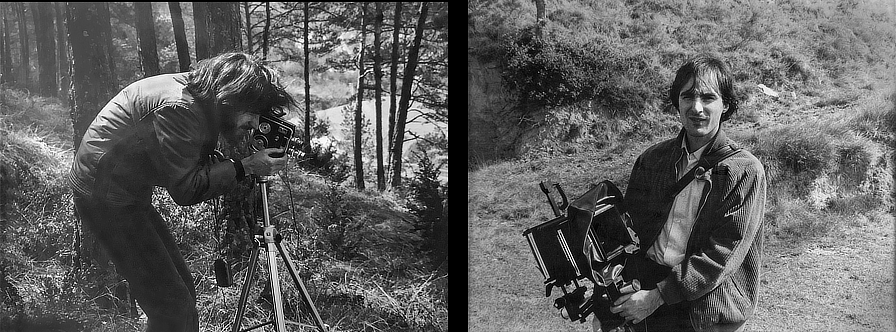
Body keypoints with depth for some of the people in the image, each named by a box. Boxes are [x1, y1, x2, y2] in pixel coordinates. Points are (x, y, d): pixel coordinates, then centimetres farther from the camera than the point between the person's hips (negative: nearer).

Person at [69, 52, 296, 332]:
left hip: (130, 194, 9)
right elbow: (185, 189, -24)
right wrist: (245, 167, -21)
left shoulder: (200, 100, 2)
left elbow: (197, 169, 9)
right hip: (104, 196, -9)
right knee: (173, 304, -10)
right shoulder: (178, 107, -26)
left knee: (183, 291, 12)